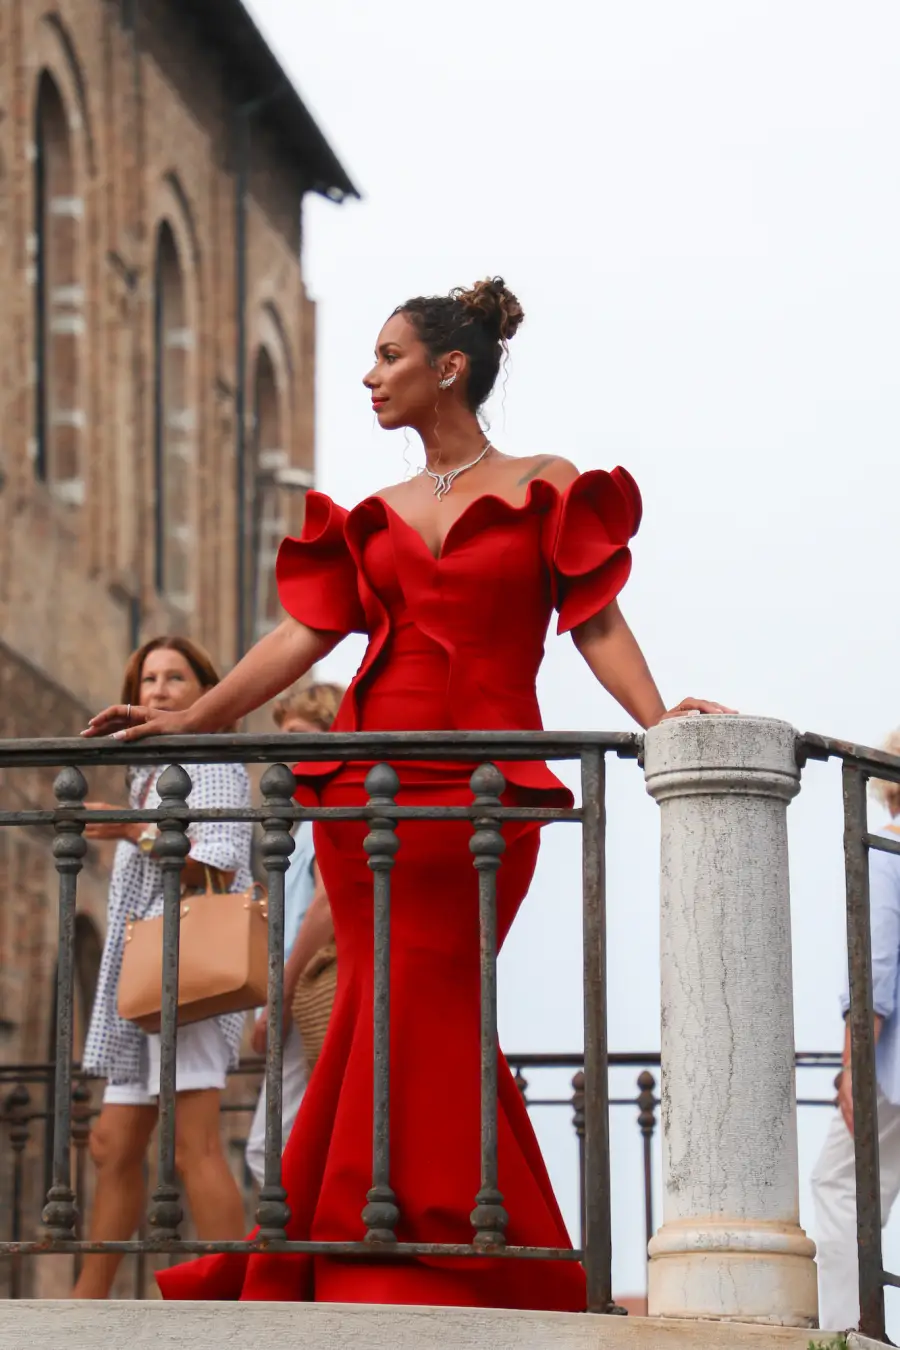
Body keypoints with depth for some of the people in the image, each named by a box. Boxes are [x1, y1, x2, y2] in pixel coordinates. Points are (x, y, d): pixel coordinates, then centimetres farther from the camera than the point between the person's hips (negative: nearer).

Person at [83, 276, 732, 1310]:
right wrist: (192, 721, 8)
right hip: (370, 780, 4)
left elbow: (595, 621, -1)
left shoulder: (544, 489, 6)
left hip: (480, 788, -4)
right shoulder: (377, 515, 18)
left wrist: (657, 720, -16)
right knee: (390, 1011, -1)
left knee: (417, 1010, -11)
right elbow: (305, 632, 14)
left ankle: (419, 1264, -6)